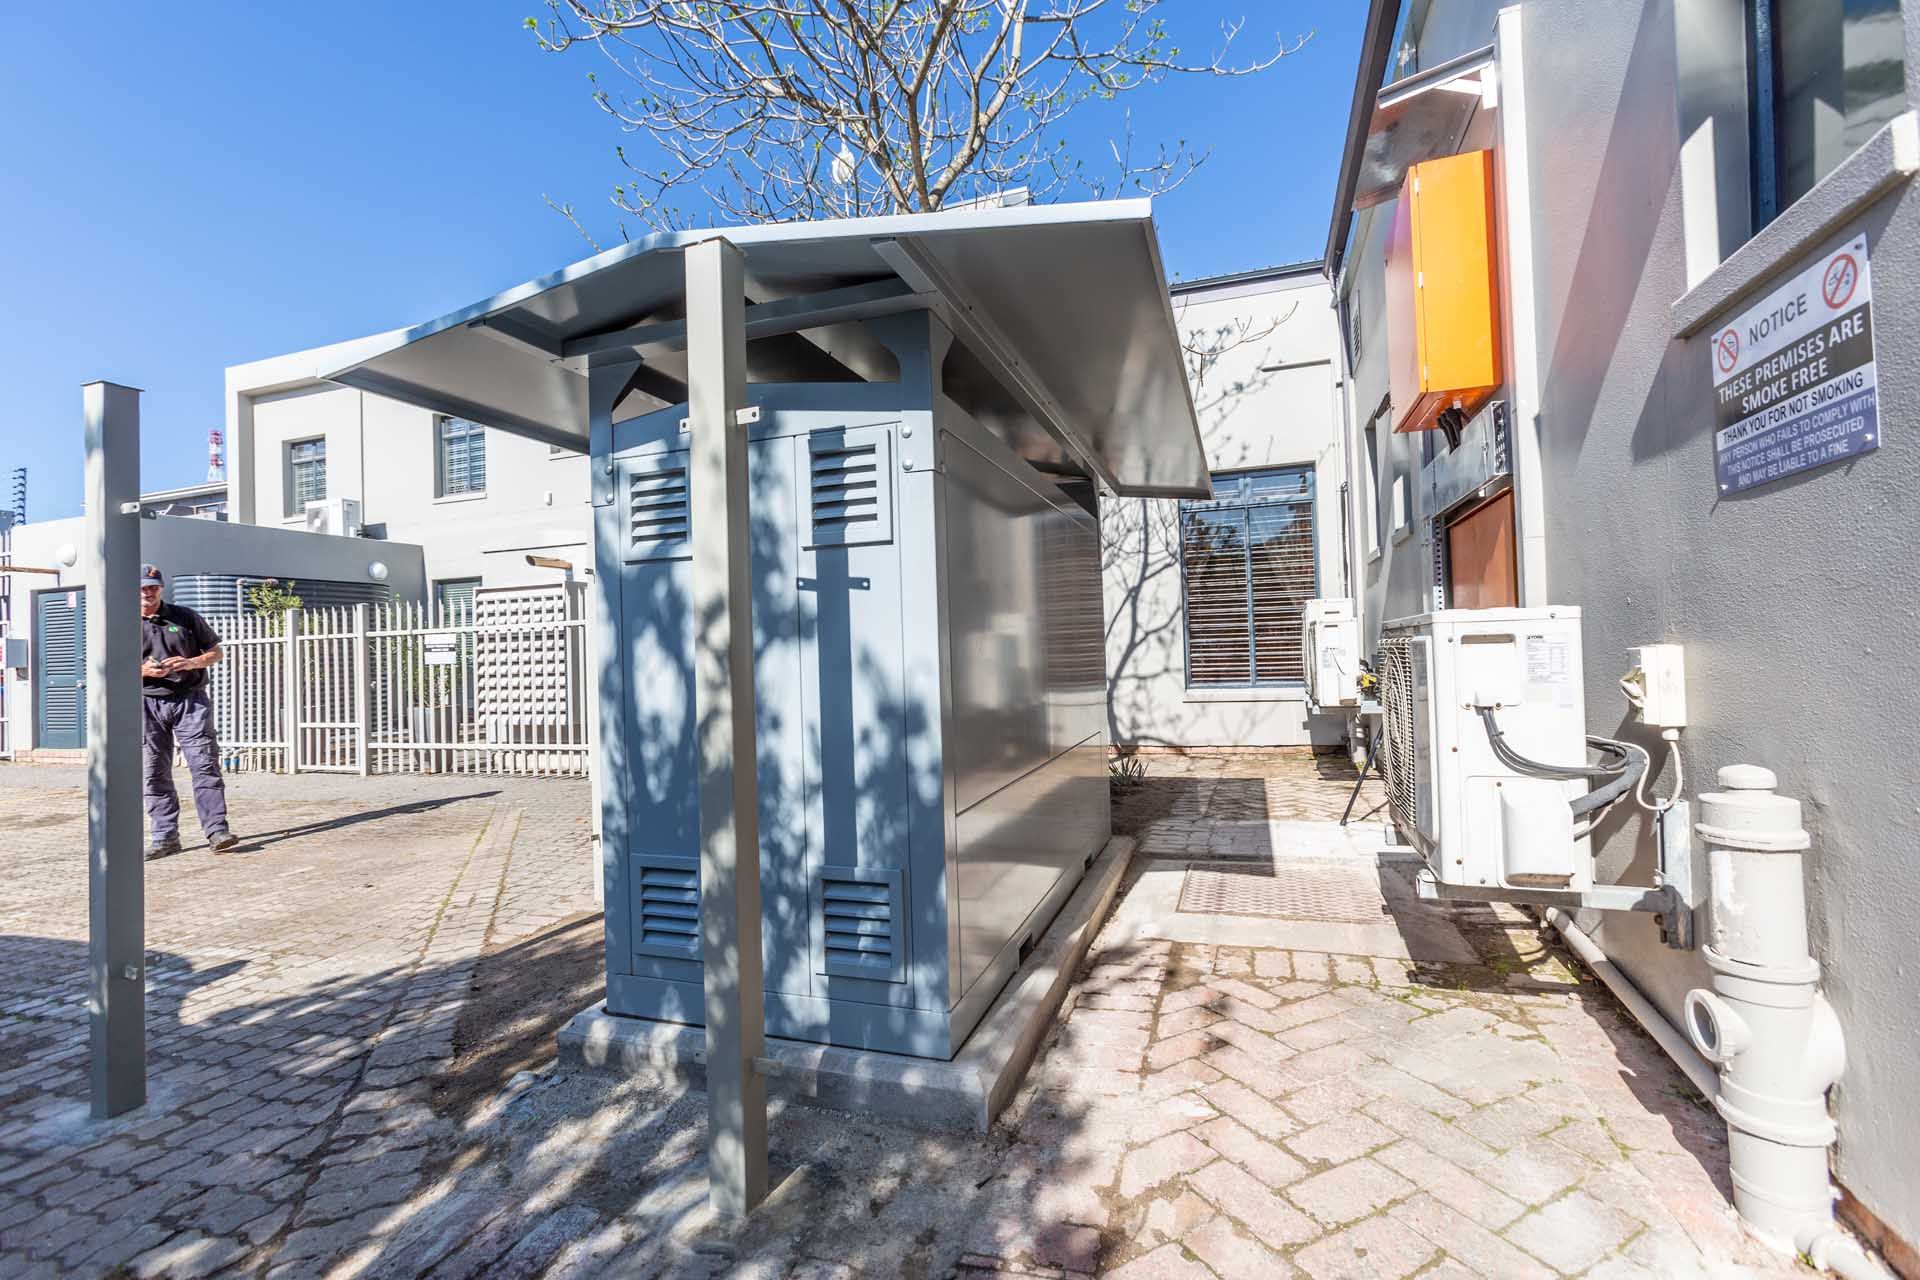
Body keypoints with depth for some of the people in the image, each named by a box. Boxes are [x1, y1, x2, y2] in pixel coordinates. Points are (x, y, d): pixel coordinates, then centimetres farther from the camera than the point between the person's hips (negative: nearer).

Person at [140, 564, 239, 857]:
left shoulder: (185, 617, 8)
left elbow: (215, 651, 11)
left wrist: (191, 663, -10)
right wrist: (143, 671, -12)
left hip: (190, 701, -1)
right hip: (147, 704, 1)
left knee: (205, 764, -8)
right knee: (155, 772, 4)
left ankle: (217, 831, -9)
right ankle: (164, 837, 11)